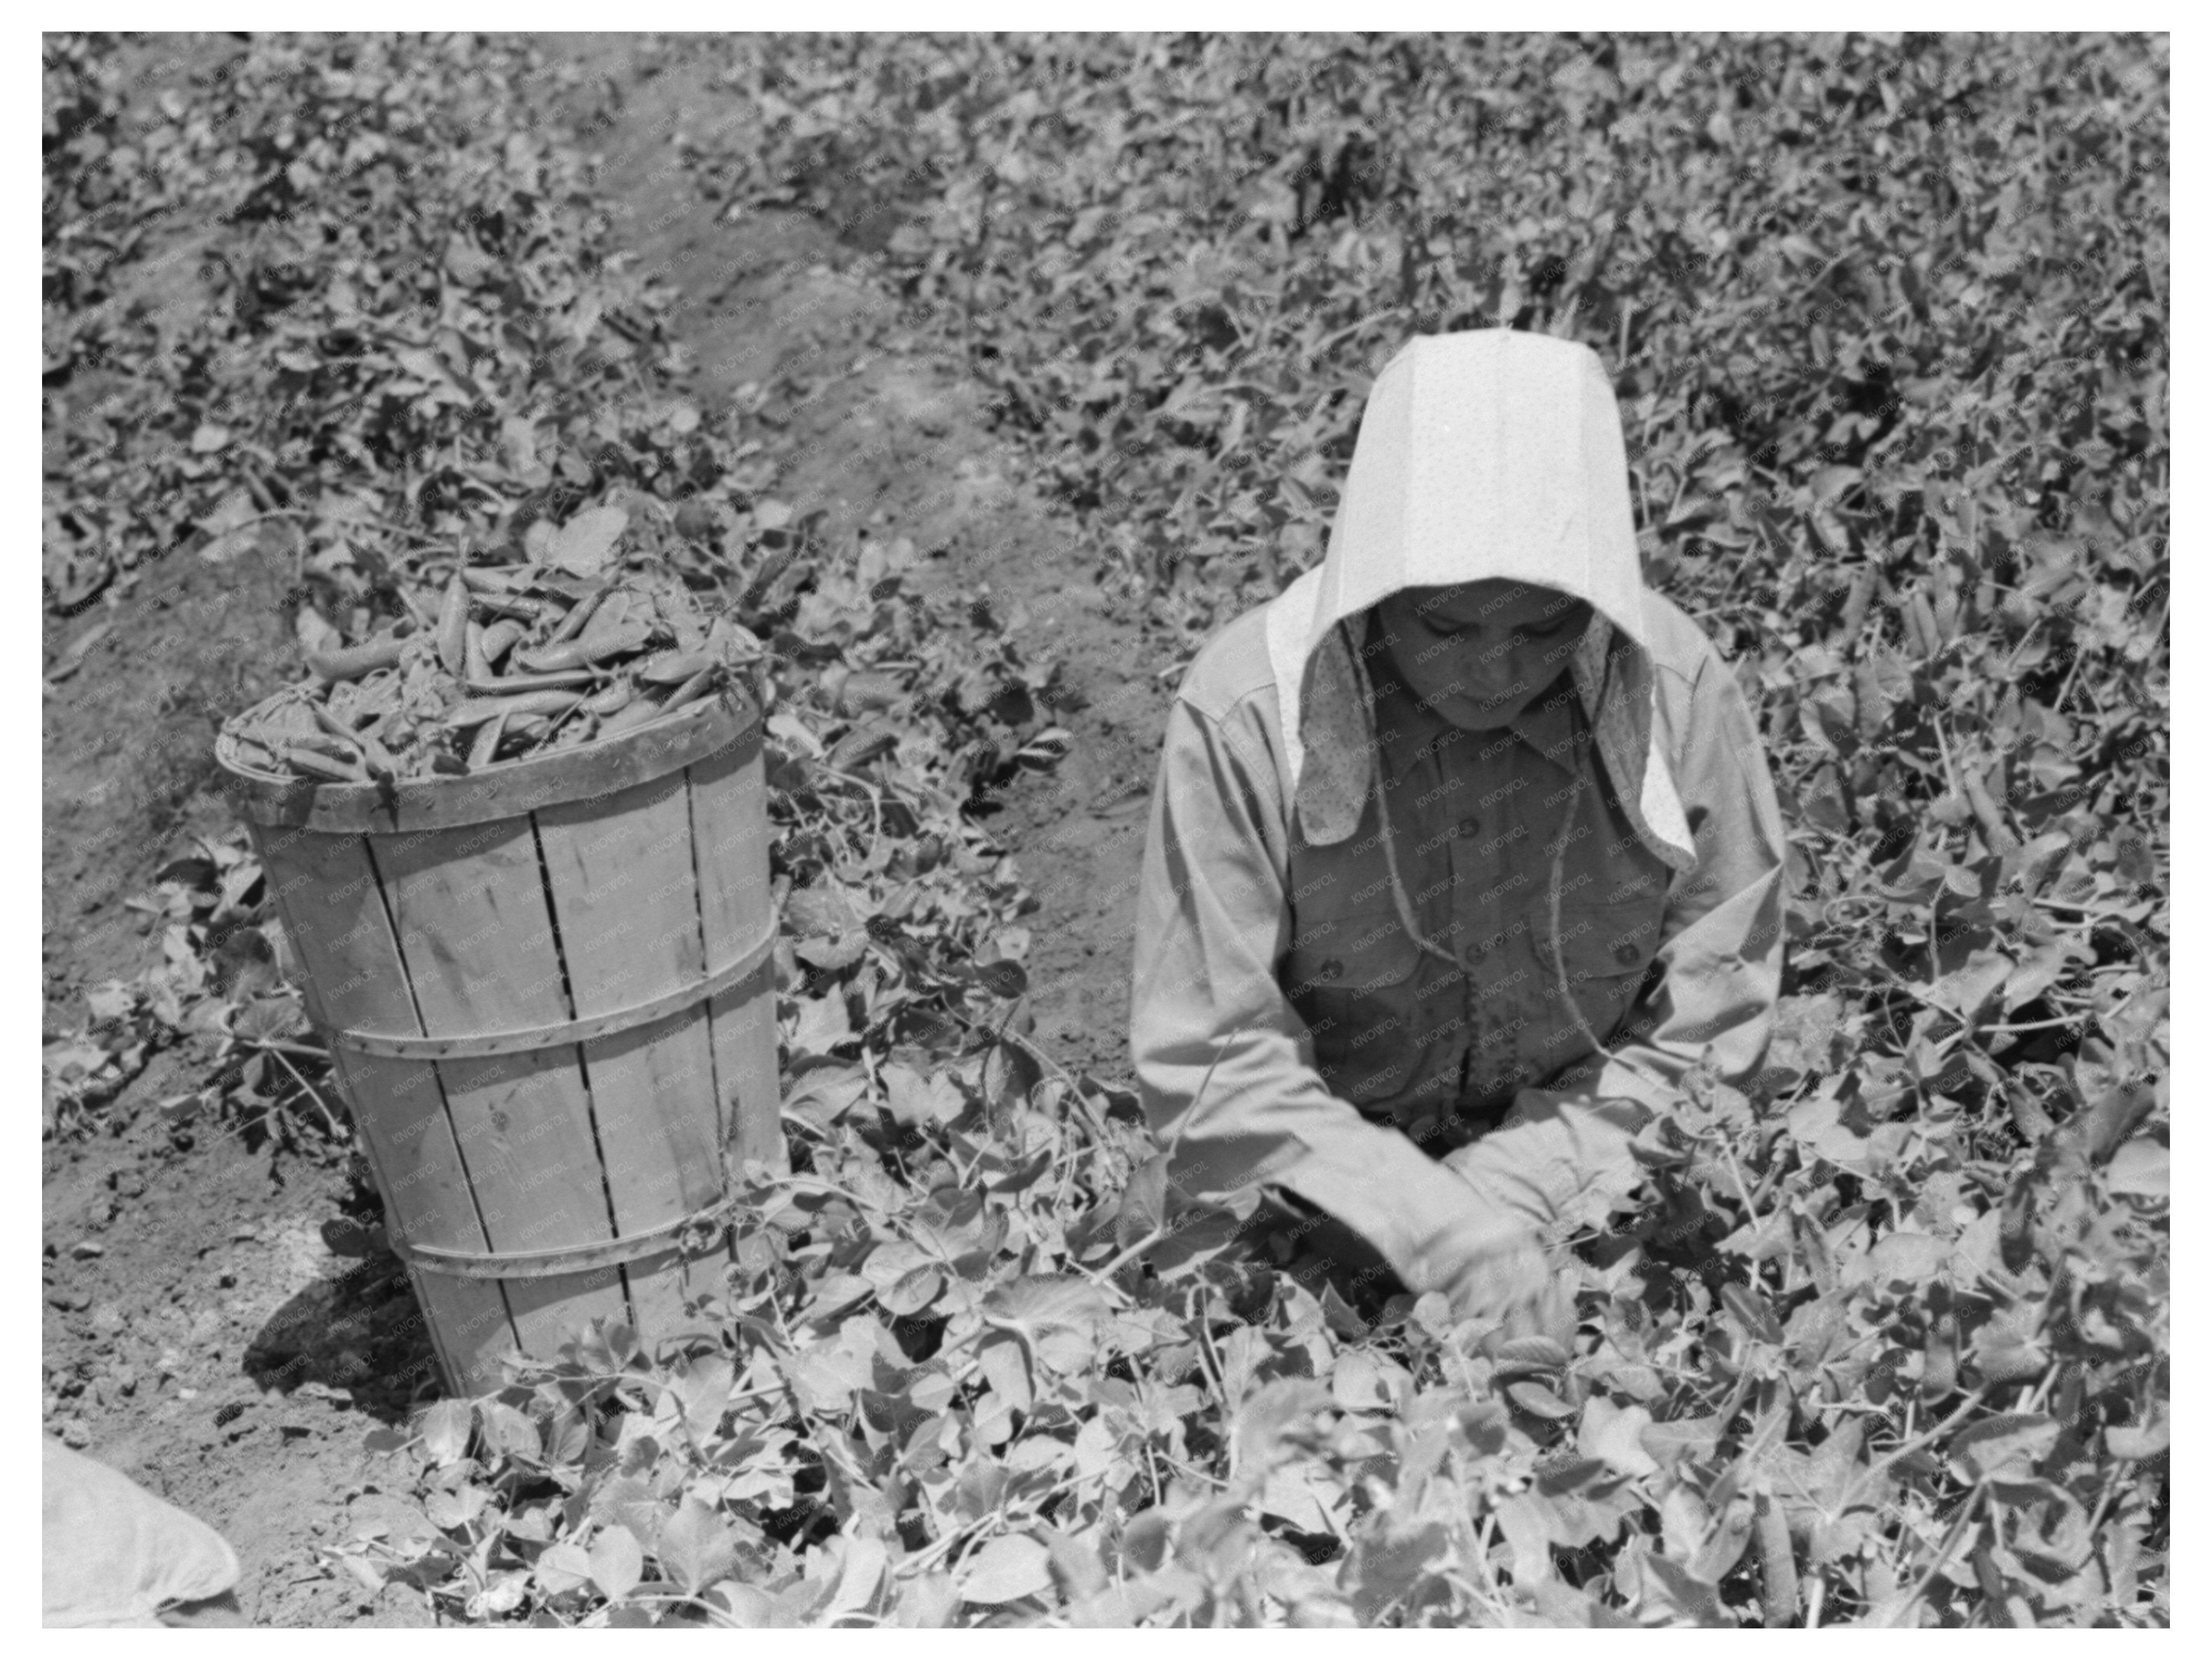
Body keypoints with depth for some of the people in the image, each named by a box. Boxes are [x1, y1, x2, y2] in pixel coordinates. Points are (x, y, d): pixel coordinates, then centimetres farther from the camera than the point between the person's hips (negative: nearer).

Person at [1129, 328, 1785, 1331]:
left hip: (1584, 1231, 2)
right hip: (1309, 1257, -1)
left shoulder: (1679, 694, -13)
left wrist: (1503, 1199, -16)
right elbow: (1210, 1064, -15)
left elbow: (1705, 1031, -5)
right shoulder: (1243, 717, -19)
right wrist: (1445, 1238, -25)